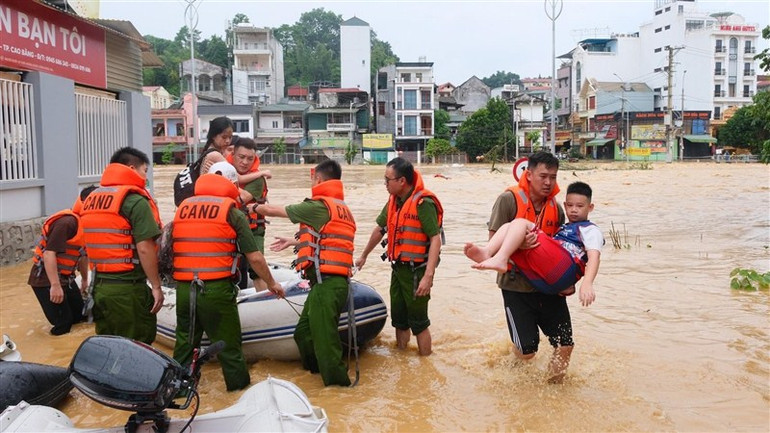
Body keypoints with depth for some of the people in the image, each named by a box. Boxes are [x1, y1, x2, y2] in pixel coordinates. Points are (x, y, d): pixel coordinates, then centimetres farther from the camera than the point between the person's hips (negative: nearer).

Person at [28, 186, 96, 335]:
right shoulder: (67, 222, -22)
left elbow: (82, 254, 22)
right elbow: (49, 253, -28)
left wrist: (85, 280, 32)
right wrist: (55, 285, -31)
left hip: (65, 277, 9)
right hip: (46, 279, -9)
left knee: (79, 315, 15)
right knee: (62, 323, -9)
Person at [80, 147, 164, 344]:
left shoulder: (92, 198, 12)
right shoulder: (135, 200, -13)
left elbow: (90, 245, 17)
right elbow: (145, 249, -18)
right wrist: (156, 286, -11)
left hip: (98, 286, 8)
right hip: (127, 288, -8)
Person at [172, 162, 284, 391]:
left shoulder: (182, 208, 10)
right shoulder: (232, 212, -2)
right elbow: (254, 258, -3)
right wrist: (272, 284, 11)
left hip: (183, 288, 4)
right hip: (216, 289, -4)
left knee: (185, 341, 18)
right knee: (228, 343, 11)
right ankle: (239, 385, 24)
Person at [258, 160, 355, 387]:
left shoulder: (319, 206, -10)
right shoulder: (342, 207, 17)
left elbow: (273, 211, 0)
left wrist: (255, 207, 20)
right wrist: (293, 242, 40)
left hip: (325, 283, -9)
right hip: (331, 282, 9)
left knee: (324, 337, -4)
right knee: (304, 332, 20)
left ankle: (337, 383, 4)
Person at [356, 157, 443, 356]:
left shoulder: (423, 202, -19)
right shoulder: (393, 201, 7)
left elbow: (435, 239, -23)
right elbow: (380, 229, 20)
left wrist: (428, 276, -28)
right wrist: (364, 256, 29)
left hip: (416, 270, -8)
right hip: (398, 268, 8)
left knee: (418, 322, 1)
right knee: (399, 319, 18)